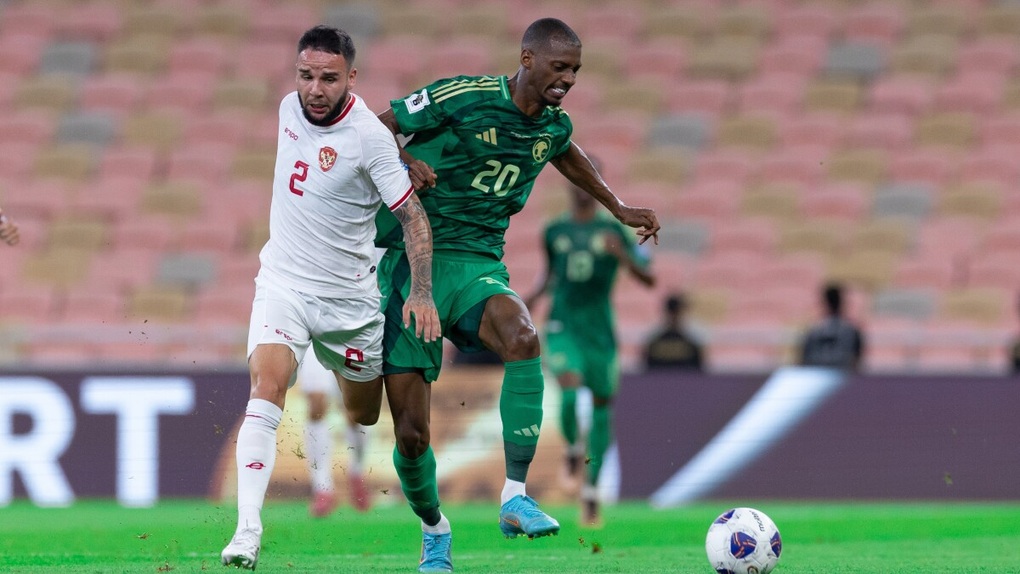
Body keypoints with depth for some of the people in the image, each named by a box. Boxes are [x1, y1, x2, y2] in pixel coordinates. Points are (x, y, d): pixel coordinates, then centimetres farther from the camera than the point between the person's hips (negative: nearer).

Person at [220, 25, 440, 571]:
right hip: (283, 282, 2)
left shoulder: (370, 137, -18)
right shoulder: (290, 107, -2)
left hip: (349, 296, -2)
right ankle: (248, 530, -28)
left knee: (364, 416, 12)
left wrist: (422, 292, -21)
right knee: (267, 386, -22)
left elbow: (412, 215, -14)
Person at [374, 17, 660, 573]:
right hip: (414, 262, -4)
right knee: (411, 435, -6)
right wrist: (401, 161, -24)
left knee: (522, 338, -34)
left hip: (479, 267, 4)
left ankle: (516, 497, -29)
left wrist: (619, 208, 35)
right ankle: (433, 529, 26)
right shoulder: (462, 97, -11)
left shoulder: (553, 124, 8)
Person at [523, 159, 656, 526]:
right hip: (562, 327, 0)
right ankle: (573, 448, 7)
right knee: (570, 394, -23)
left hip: (600, 330, 0)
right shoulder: (554, 231, 6)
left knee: (601, 404, 5)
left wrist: (621, 254, -21)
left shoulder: (612, 230, 0)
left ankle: (591, 488, 17)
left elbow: (648, 279, -4)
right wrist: (536, 295, 4)